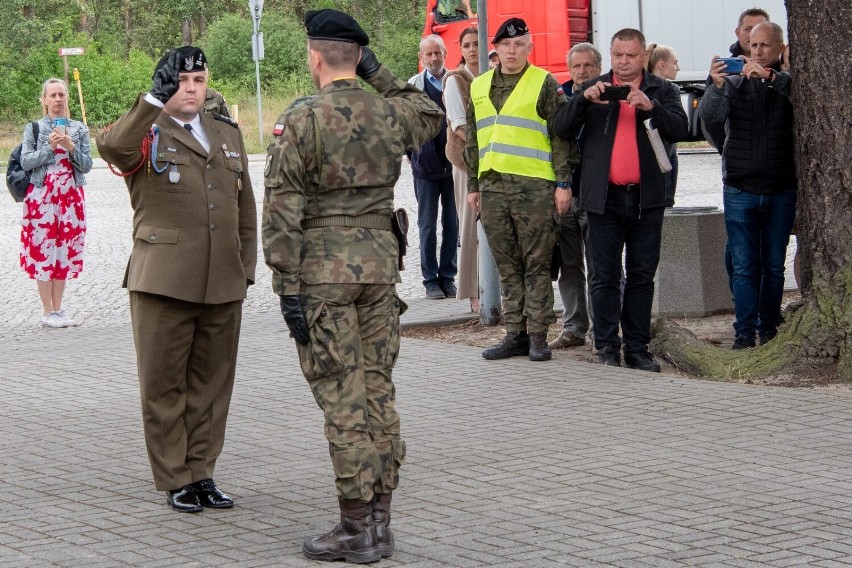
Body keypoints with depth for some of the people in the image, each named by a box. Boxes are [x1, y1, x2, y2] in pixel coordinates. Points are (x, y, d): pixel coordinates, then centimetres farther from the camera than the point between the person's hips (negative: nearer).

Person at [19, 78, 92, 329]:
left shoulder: (79, 129, 9)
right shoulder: (34, 129, 4)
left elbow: (87, 165, 4)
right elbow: (26, 162, -4)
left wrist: (71, 147, -12)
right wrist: (50, 147, -14)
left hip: (71, 195, 2)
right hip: (42, 195, -2)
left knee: (64, 251, 4)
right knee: (43, 251, -4)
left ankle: (57, 309, 11)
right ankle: (47, 311, 1)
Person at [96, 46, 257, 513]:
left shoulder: (227, 136, 18)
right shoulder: (145, 135, 2)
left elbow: (245, 209, 21)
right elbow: (111, 146, -24)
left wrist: (245, 269, 13)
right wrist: (155, 100, -34)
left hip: (222, 284, 4)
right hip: (164, 282, -4)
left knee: (212, 383, 7)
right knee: (164, 386, 1)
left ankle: (201, 472, 17)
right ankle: (174, 480, 9)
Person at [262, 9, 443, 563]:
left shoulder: (300, 122, -10)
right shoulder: (391, 113, 3)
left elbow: (282, 212, -13)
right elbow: (432, 114, 29)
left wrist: (288, 288, -10)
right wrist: (380, 74, 23)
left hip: (323, 271, -5)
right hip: (381, 263, 5)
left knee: (343, 397, -3)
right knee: (379, 389, 11)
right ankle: (380, 521, 15)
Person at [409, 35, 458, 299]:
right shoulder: (413, 86, 3)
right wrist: (412, 155, -1)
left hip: (454, 165, 1)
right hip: (426, 166, -1)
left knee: (452, 224, 6)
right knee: (428, 225, 4)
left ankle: (448, 278, 15)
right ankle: (430, 280, 9)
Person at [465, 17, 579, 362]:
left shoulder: (544, 84, 1)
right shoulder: (479, 87, 16)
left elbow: (561, 136, -2)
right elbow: (473, 141, 21)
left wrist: (563, 182, -7)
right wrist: (473, 186, 17)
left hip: (534, 187, -5)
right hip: (492, 187, 5)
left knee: (537, 265, -2)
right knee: (507, 267, 8)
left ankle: (538, 336, 1)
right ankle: (515, 334, 13)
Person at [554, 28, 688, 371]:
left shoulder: (662, 91, 8)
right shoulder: (592, 90, 9)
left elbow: (680, 129, -6)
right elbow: (562, 130, 0)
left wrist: (650, 106, -22)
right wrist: (583, 99, -16)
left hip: (647, 197, 0)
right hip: (605, 197, 0)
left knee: (642, 276, 5)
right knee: (606, 277, 0)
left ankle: (637, 348, 10)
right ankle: (607, 347, 4)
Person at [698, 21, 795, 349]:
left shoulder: (788, 84, 3)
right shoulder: (734, 83, 4)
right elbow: (710, 115, -11)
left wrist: (770, 77, -30)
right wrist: (716, 86, -30)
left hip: (781, 191, 0)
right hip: (740, 190, 0)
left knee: (774, 266, 7)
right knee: (744, 266, -2)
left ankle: (769, 328, 16)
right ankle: (744, 332, 0)